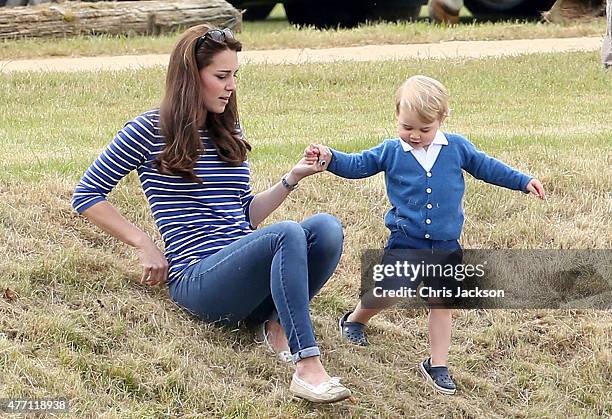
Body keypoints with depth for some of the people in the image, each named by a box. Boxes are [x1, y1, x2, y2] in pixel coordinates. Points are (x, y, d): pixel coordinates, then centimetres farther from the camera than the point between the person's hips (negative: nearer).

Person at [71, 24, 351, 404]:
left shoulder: (230, 134, 19)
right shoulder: (149, 131, 0)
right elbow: (86, 195, 3)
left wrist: (291, 180, 7)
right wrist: (145, 246, -4)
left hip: (247, 274, 6)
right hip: (199, 279, -6)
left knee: (326, 226, -24)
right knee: (286, 234, -36)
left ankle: (278, 322, -17)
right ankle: (308, 368, -44)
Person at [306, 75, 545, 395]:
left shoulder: (456, 148, -1)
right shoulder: (390, 151, -3)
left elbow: (485, 167, 9)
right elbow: (358, 165, 2)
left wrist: (523, 181, 8)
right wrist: (330, 158, -15)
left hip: (445, 245, 1)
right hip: (405, 241, -1)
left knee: (441, 304, 3)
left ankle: (437, 364, 11)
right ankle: (354, 320, 34)